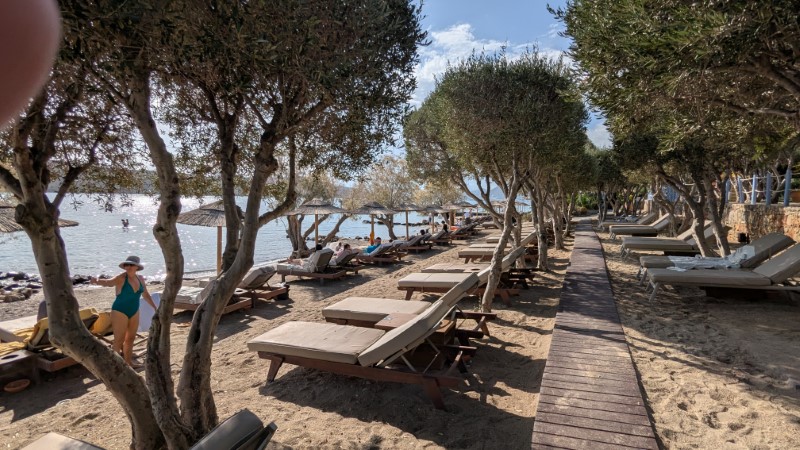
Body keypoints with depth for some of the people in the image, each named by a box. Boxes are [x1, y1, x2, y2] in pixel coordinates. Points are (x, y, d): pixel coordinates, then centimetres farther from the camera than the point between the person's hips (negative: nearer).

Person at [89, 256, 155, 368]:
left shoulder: (140, 278, 3)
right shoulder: (121, 278, -15)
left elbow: (146, 295, 15)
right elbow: (109, 282, -37)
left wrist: (155, 307, 21)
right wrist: (97, 281, -58)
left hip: (134, 312, 7)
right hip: (120, 312, -7)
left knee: (130, 338, 17)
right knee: (119, 340, -2)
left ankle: (128, 362, 31)